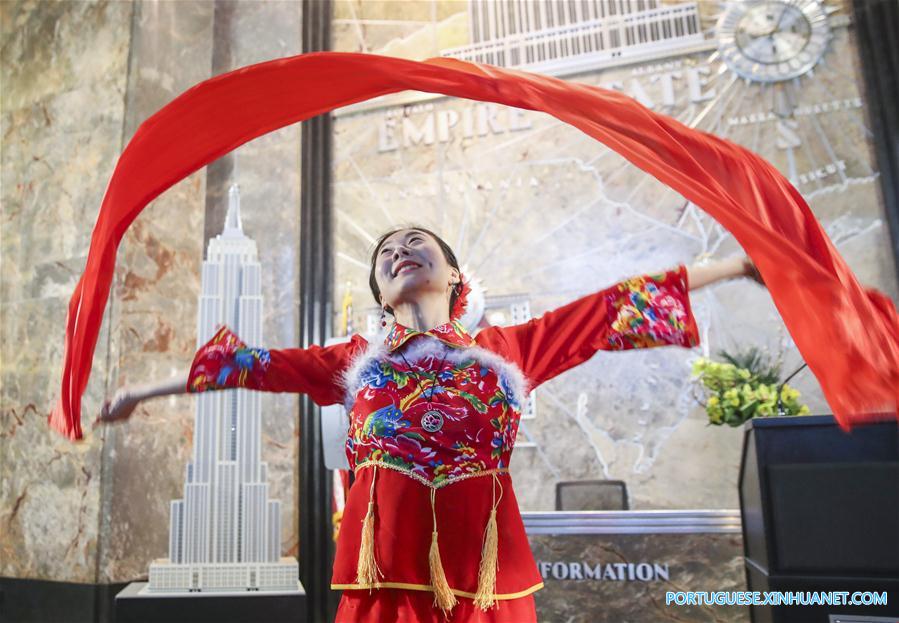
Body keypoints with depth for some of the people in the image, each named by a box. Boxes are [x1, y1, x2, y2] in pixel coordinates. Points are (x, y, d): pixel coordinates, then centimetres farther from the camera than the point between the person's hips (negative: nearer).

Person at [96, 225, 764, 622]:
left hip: (482, 560, 0)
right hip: (389, 559, 1)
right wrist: (151, 388, 24)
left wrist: (736, 263, 11)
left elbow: (606, 311, 9)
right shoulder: (356, 359, 15)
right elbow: (260, 366, 17)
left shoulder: (507, 348, 11)